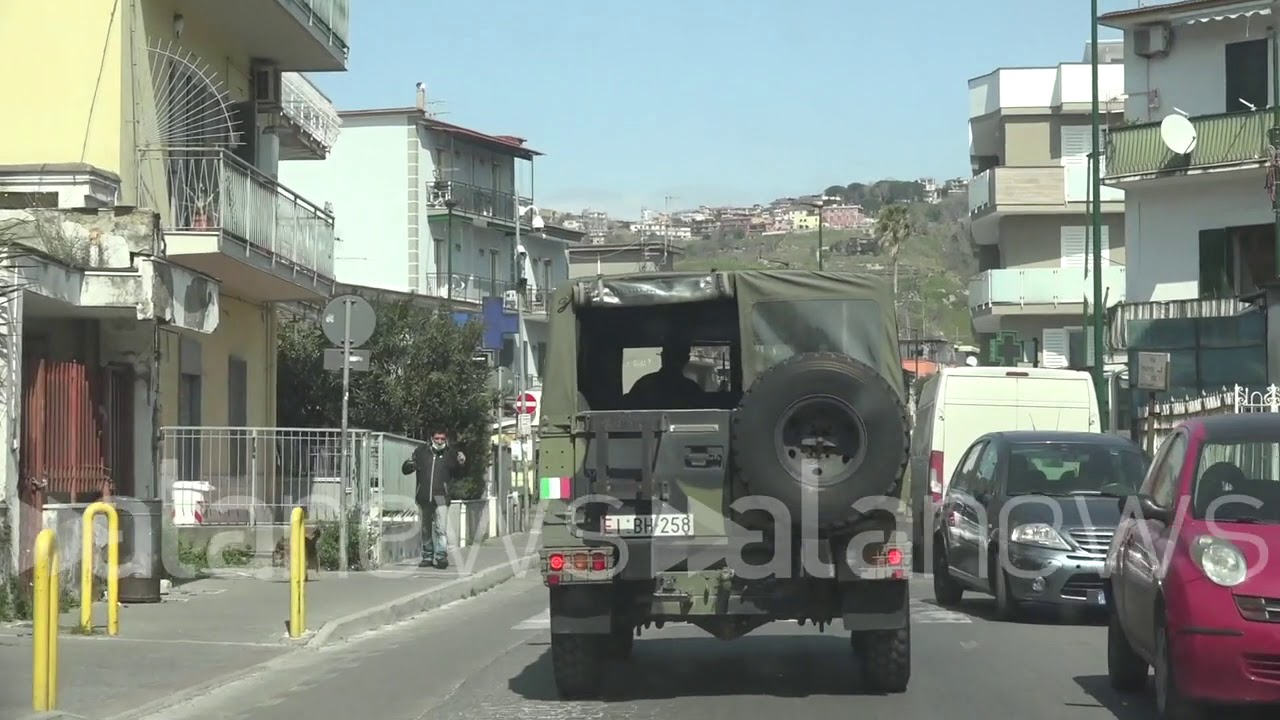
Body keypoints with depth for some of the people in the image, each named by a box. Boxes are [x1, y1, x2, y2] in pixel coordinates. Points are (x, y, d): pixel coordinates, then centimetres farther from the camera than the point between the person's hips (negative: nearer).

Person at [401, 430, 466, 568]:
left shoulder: (449, 456, 8)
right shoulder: (421, 452, 9)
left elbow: (455, 475, 18)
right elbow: (405, 469, 12)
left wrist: (460, 464, 0)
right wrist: (410, 465, -11)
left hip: (441, 498, -2)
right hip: (424, 497, 2)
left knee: (441, 528, -14)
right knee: (426, 529, 10)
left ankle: (441, 556, -17)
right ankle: (427, 556, 18)